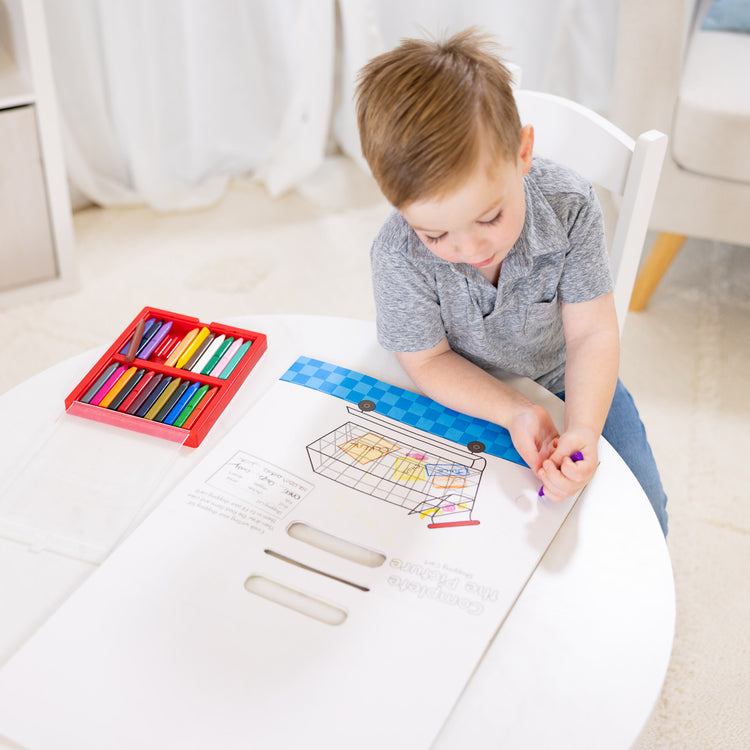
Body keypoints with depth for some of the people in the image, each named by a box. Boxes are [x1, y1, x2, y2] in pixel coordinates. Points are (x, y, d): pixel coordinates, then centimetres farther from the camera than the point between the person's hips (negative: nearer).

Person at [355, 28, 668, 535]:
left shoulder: (571, 206, -26)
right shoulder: (398, 256, -30)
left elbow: (592, 333, -22)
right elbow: (427, 362, -17)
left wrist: (583, 430, -40)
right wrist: (516, 413, -32)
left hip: (566, 381, 1)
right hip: (466, 394, -1)